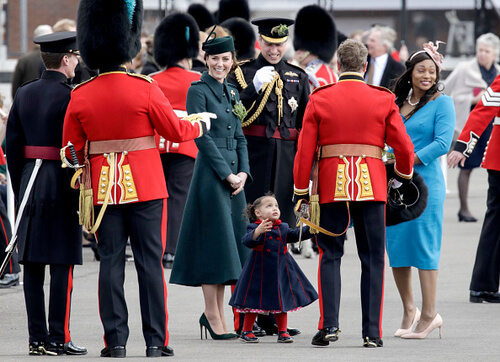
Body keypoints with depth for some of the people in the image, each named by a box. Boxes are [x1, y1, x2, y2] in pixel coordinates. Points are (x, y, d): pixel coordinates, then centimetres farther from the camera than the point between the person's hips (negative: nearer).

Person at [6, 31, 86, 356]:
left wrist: (19, 190, 17)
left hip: (29, 183, 6)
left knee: (32, 263, 6)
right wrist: (82, 194, -9)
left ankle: (37, 338, 8)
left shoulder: (24, 94, 9)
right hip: (61, 187, -6)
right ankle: (58, 338, -3)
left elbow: (12, 146, 11)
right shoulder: (69, 97, -11)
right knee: (62, 264, -3)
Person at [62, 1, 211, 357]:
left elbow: (72, 148, 4)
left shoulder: (80, 96, -2)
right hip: (145, 187, -2)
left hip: (104, 189, 2)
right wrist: (202, 125, 17)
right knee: (150, 262, 3)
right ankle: (156, 341, 4)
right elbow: (176, 130, -2)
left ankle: (115, 340, 3)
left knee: (111, 262, 6)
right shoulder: (145, 88, -10)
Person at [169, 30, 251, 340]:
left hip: (234, 174, 8)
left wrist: (243, 173, 1)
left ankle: (217, 313, 14)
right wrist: (227, 175, -14)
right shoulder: (198, 91, -7)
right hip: (211, 174, -8)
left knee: (232, 242, 8)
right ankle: (212, 315, -1)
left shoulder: (232, 92, 16)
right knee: (215, 241, -6)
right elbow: (202, 137, -13)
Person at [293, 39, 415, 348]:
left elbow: (305, 150, -1)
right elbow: (404, 147, 2)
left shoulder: (319, 99, 1)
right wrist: (404, 175, 21)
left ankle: (329, 325, -2)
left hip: (330, 186, 0)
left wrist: (301, 191, 8)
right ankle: (373, 332, 2)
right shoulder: (383, 100, 1)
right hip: (372, 186, 0)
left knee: (330, 256, 8)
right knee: (373, 258, 5)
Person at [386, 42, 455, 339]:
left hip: (425, 182, -6)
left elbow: (442, 143, -12)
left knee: (424, 245, -6)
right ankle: (409, 310, 19)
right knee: (396, 245, 6)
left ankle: (429, 314, -1)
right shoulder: (398, 103, 13)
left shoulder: (442, 103, -2)